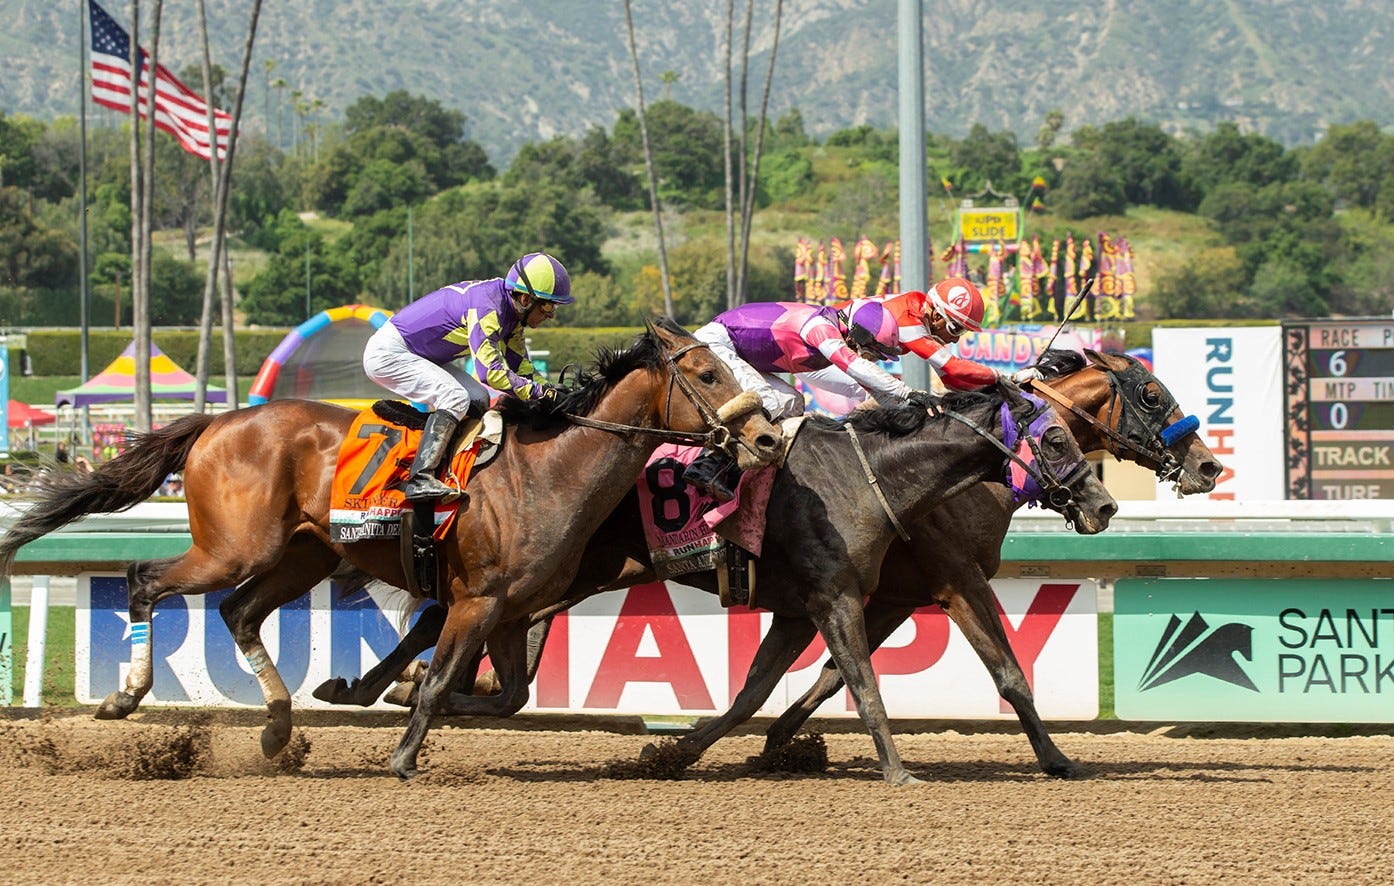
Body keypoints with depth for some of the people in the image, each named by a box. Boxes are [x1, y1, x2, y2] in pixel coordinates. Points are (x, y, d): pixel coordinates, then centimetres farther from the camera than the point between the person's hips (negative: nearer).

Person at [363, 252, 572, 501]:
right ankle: (420, 479, -31)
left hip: (417, 355, 11)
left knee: (478, 399, 6)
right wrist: (538, 392, -30)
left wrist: (551, 392, -4)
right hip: (388, 353, -11)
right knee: (454, 397, -24)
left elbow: (521, 367, 12)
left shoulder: (513, 312, 3)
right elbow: (490, 371, -34)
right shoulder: (486, 307, -28)